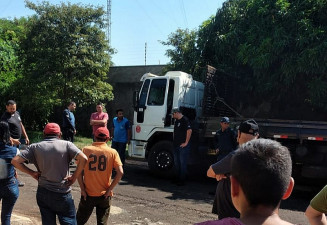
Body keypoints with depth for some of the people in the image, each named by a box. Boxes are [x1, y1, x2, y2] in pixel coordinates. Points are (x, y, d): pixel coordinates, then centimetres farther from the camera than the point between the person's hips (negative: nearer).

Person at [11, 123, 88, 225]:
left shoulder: (35, 147, 2)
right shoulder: (66, 144, -4)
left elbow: (15, 161, -4)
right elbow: (83, 159, -16)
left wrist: (32, 172, 4)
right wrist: (74, 177, -6)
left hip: (43, 192, 3)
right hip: (63, 193, -3)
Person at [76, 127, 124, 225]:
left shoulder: (86, 150, -4)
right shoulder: (113, 152, -5)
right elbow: (120, 173, -12)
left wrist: (82, 189, -3)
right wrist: (110, 189, -6)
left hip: (88, 194, 0)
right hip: (104, 195, 0)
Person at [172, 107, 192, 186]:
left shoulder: (185, 120, -13)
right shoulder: (176, 121, 15)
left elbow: (189, 131, -22)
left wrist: (186, 143, -20)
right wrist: (174, 141, 15)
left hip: (183, 146, -9)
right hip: (176, 145, 9)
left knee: (183, 163, -2)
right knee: (176, 162, 14)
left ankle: (182, 180, 5)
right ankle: (178, 179, 25)